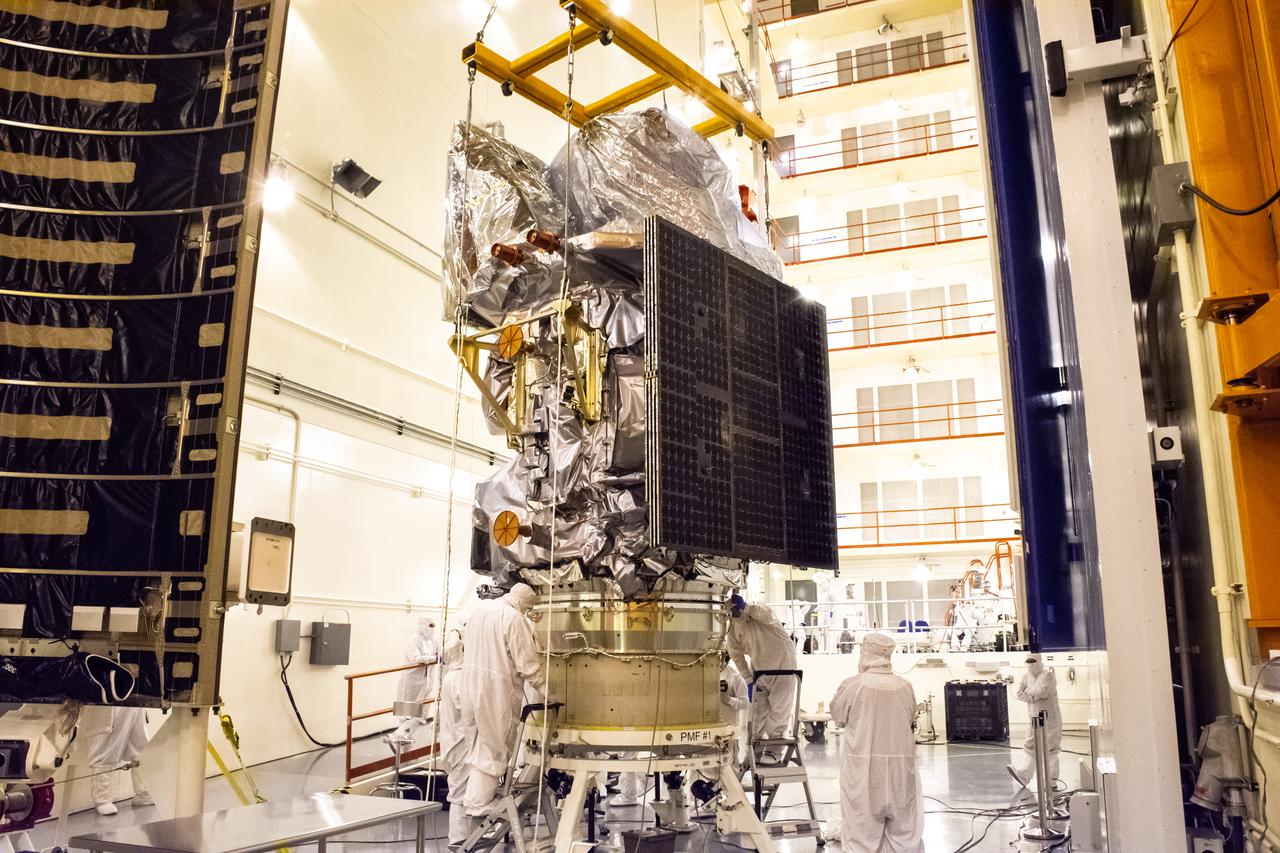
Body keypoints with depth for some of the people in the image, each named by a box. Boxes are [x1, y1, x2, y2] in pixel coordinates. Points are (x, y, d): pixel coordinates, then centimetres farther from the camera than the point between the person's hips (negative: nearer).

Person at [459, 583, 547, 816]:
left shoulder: (482, 608, 6)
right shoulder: (515, 619, -19)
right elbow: (528, 663, -19)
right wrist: (546, 691, -11)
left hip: (471, 680, 8)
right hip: (496, 687, -8)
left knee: (481, 739, 23)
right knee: (494, 746, 5)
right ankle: (479, 804, 13)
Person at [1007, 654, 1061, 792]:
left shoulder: (1048, 674, -11)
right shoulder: (1026, 675, 8)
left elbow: (1041, 691, -25)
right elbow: (1019, 694, 1)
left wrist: (1028, 691, -8)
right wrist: (1034, 697, -14)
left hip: (1049, 717, -6)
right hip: (1034, 717, 6)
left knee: (1049, 749, -1)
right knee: (1031, 746, 4)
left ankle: (1051, 781, 8)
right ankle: (1023, 775, 1)